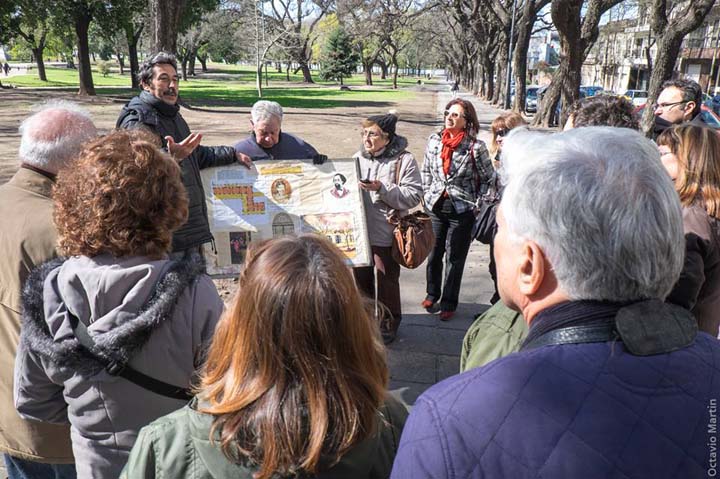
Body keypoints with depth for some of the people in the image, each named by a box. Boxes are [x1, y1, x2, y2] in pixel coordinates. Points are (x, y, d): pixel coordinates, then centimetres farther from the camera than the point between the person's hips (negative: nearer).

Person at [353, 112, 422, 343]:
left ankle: (389, 323, 30)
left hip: (386, 234, -5)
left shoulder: (404, 160, -10)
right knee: (361, 277, 17)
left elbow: (413, 195, -17)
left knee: (387, 281, 9)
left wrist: (382, 189, -25)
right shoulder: (358, 157, 5)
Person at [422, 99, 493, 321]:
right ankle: (432, 294, 35)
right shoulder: (434, 140, 2)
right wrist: (429, 194, 8)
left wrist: (476, 205, -6)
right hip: (436, 207, 4)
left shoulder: (475, 147, -11)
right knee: (433, 253, 13)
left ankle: (448, 303, 22)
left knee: (455, 258, 8)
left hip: (461, 210, -3)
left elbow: (488, 178, -3)